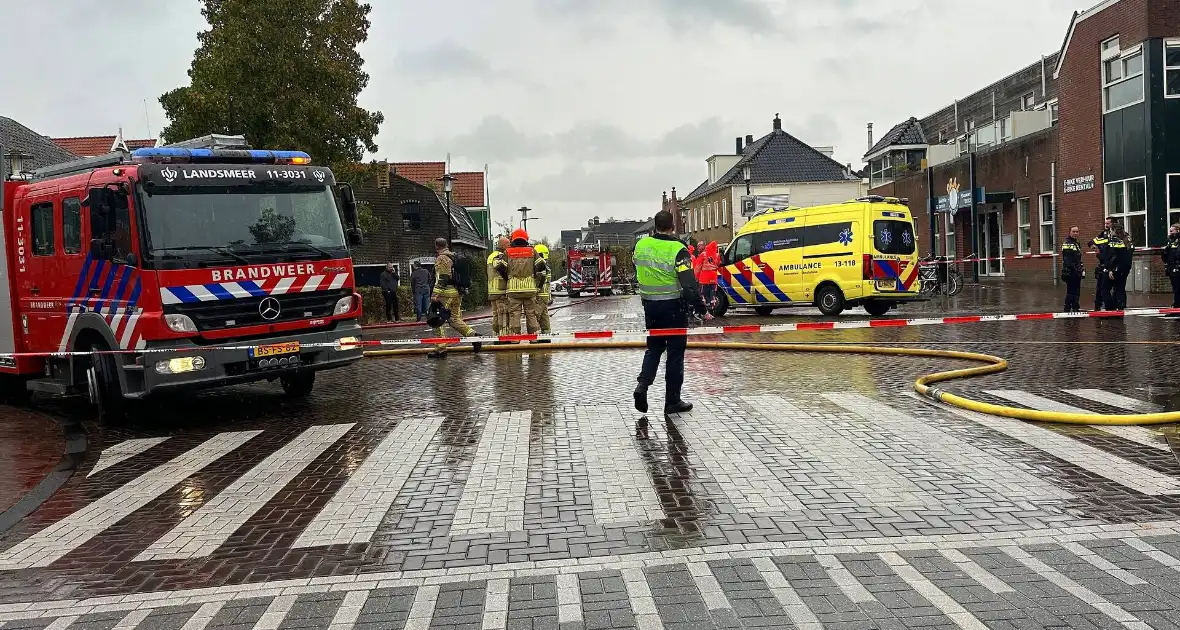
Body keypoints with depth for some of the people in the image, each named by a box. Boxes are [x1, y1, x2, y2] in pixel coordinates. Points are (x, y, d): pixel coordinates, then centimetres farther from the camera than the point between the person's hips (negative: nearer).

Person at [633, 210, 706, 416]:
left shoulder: (641, 245, 1)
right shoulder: (678, 250, -17)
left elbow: (637, 271, 16)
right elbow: (689, 284, -21)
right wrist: (701, 308, -16)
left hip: (650, 305, 5)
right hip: (673, 306, -5)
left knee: (654, 347, 20)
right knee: (675, 352, 5)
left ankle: (642, 384, 0)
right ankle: (672, 400, 9)